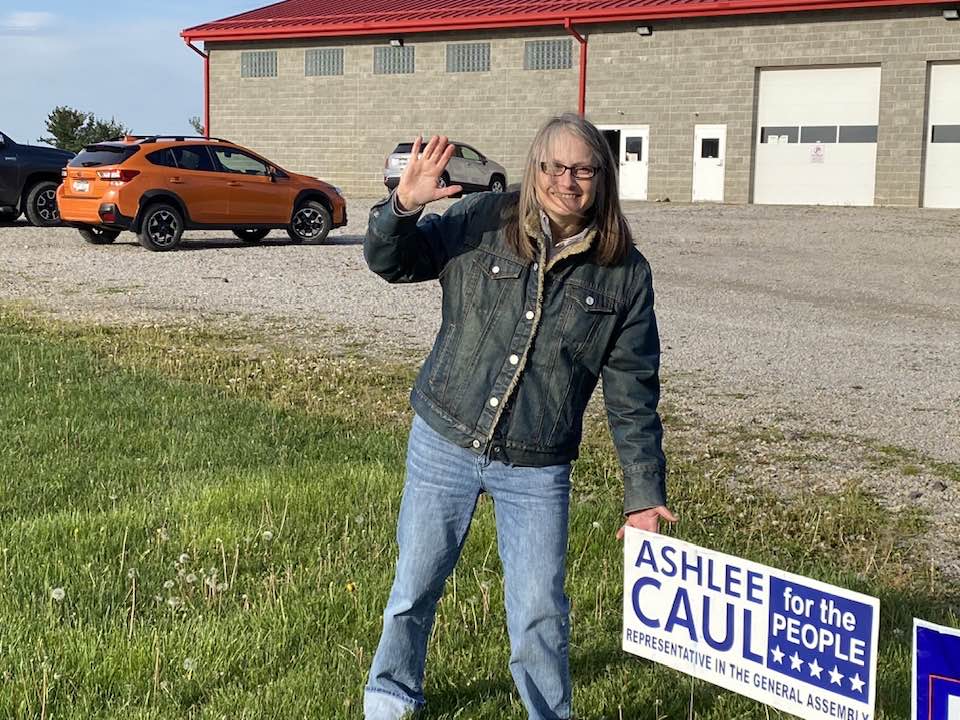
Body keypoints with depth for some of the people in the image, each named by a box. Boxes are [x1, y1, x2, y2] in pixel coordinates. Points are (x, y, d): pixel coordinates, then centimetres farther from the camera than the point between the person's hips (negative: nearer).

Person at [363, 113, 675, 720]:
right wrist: (404, 207, -22)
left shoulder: (625, 273, -4)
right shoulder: (482, 224, -6)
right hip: (445, 443, 1)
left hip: (537, 467, -1)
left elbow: (633, 392, -1)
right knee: (416, 585, 16)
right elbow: (391, 262, 0)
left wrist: (645, 493, -2)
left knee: (540, 613, 3)